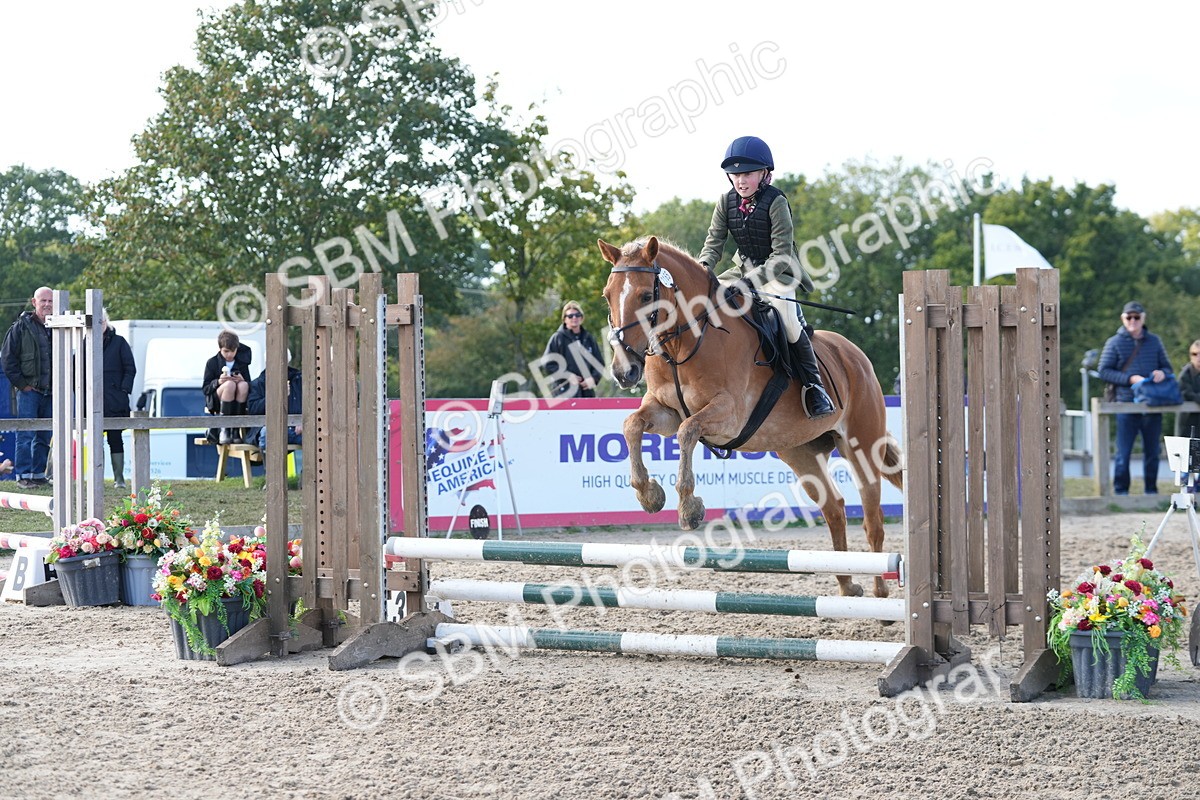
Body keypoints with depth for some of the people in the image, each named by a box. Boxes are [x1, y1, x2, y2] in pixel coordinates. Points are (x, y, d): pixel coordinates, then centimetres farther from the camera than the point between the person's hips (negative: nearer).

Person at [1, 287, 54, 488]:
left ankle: (38, 474, 16)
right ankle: (23, 475, -5)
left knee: (44, 437, 9)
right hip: (28, 390, -5)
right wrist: (21, 383, -9)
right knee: (25, 434, -7)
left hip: (50, 392, 5)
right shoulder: (21, 326, -3)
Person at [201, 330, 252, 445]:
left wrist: (242, 381, -16)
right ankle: (223, 430, -34)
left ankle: (235, 430, -29)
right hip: (216, 403, -2)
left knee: (243, 385, -32)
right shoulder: (212, 363, 4)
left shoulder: (242, 363, 10)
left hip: (237, 403, 2)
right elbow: (205, 388, 0)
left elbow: (249, 387, 7)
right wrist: (218, 382, -20)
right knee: (230, 384, -34)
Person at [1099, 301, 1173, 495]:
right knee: (1123, 452, -4)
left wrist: (1162, 373, -9)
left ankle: (1151, 491, 18)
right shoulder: (1115, 342, 3)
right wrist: (1130, 379, -13)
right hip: (1126, 405, -3)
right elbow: (1103, 371, -2)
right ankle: (1121, 492, 3)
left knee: (1152, 452, 9)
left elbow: (1167, 367, 16)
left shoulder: (1154, 341, 12)